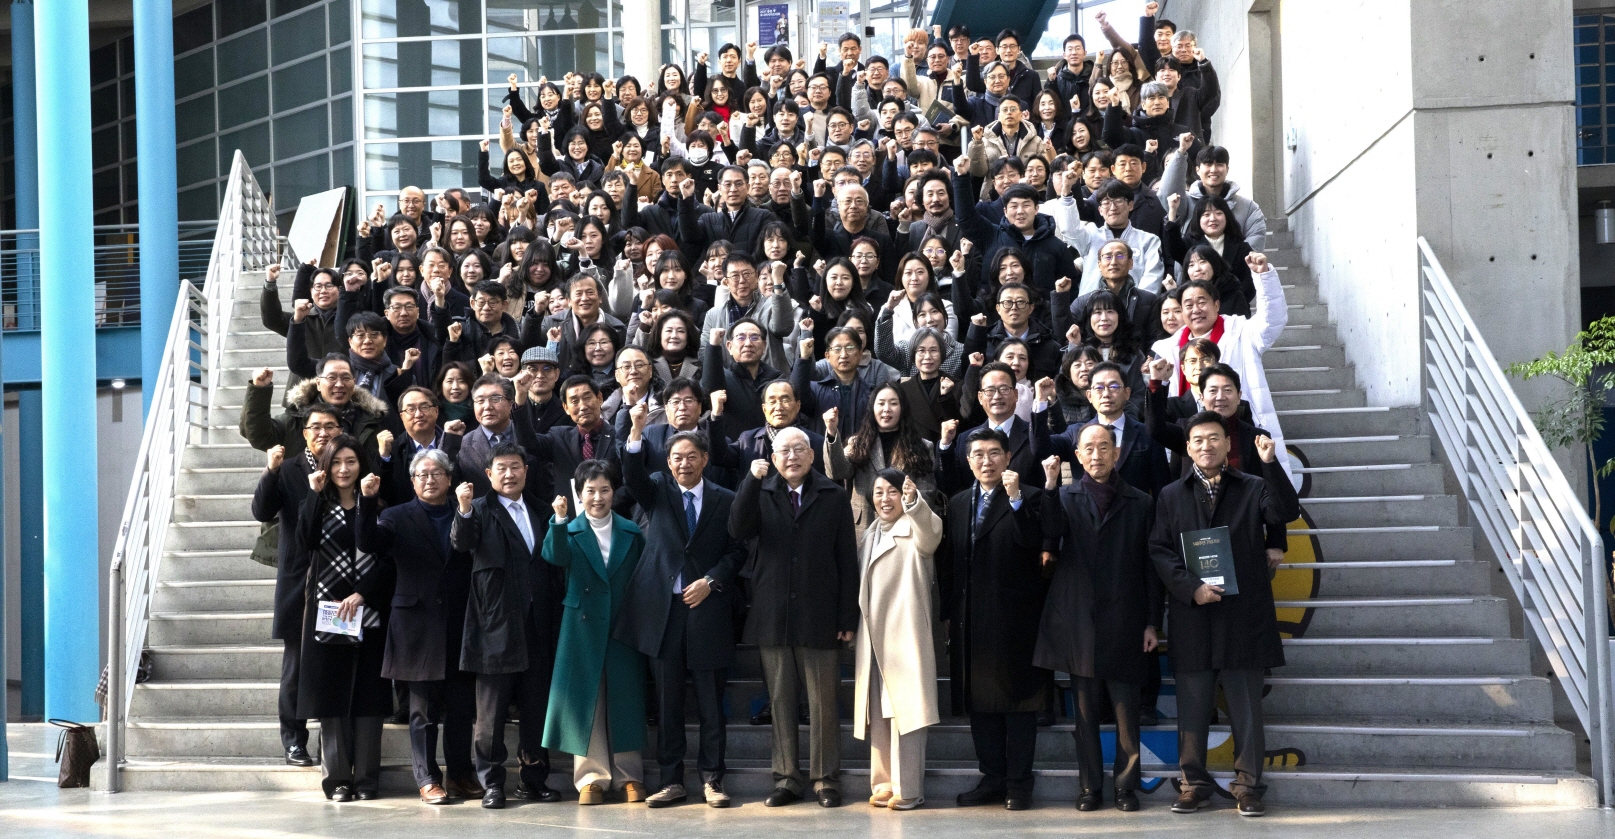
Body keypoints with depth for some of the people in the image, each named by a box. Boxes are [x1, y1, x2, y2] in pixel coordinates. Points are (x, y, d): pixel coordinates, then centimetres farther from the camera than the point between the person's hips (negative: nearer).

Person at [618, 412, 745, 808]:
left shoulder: (725, 501, 7)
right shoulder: (657, 491, 9)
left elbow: (737, 551, 5)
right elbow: (633, 475, -11)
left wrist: (711, 581, -9)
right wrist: (636, 433, -28)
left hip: (708, 608, -1)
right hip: (662, 608, 1)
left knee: (711, 701, 2)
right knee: (667, 701, 5)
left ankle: (712, 779, 10)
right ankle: (671, 780, 12)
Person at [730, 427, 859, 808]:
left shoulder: (834, 497, 3)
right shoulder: (761, 493, 8)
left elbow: (847, 559, 2)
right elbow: (738, 530, -10)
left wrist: (848, 617, -3)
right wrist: (752, 480, -19)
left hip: (818, 617, -2)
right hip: (773, 616, 2)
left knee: (823, 701, 1)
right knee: (780, 700, 7)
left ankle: (825, 778, 9)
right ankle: (786, 778, 15)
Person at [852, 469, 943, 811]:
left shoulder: (914, 530, -5)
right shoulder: (870, 535, 16)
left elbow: (931, 534, -30)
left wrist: (915, 502, -49)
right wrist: (854, 627, 14)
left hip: (906, 634, -7)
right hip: (874, 637, 7)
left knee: (905, 711, -7)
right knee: (878, 713, 9)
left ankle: (908, 789, -5)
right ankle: (884, 783, 15)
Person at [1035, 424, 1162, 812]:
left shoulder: (1141, 502, 8)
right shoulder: (1063, 497, 8)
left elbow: (1150, 565, 7)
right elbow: (1049, 538, -11)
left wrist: (1152, 622, 2)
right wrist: (1050, 486, -17)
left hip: (1125, 620, -1)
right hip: (1079, 618, 1)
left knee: (1126, 708, -1)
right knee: (1086, 710, 7)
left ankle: (1127, 786, 9)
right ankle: (1089, 786, 14)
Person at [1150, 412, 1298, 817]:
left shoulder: (1254, 488, 7)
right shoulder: (1172, 495, 10)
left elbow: (1286, 513, -11)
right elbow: (1159, 551, 3)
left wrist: (1271, 464, -22)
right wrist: (1191, 587, -12)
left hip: (1243, 617, -1)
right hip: (1192, 617, 1)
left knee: (1246, 710, 3)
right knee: (1192, 709, 6)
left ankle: (1248, 787, 9)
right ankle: (1194, 784, 15)